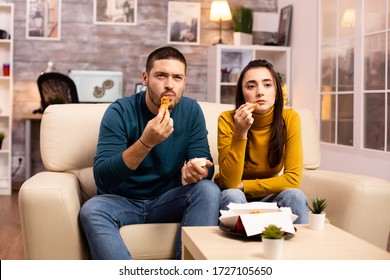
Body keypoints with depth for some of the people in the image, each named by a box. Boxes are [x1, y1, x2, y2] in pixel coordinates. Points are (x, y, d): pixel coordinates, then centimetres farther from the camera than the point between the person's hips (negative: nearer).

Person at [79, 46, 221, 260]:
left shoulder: (191, 111, -2)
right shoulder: (120, 112, -14)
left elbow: (206, 165, -4)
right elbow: (102, 178, -23)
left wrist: (197, 171, -31)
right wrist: (146, 142, -37)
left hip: (167, 201, 3)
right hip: (121, 201, -2)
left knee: (209, 191, -24)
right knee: (91, 210, -33)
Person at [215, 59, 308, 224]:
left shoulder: (290, 118, -13)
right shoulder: (228, 120, -17)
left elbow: (292, 179, -15)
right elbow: (230, 182, -22)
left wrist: (242, 185, -18)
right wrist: (240, 133, -32)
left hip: (269, 197, 2)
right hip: (235, 198, -1)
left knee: (294, 195, -28)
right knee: (232, 195, -32)